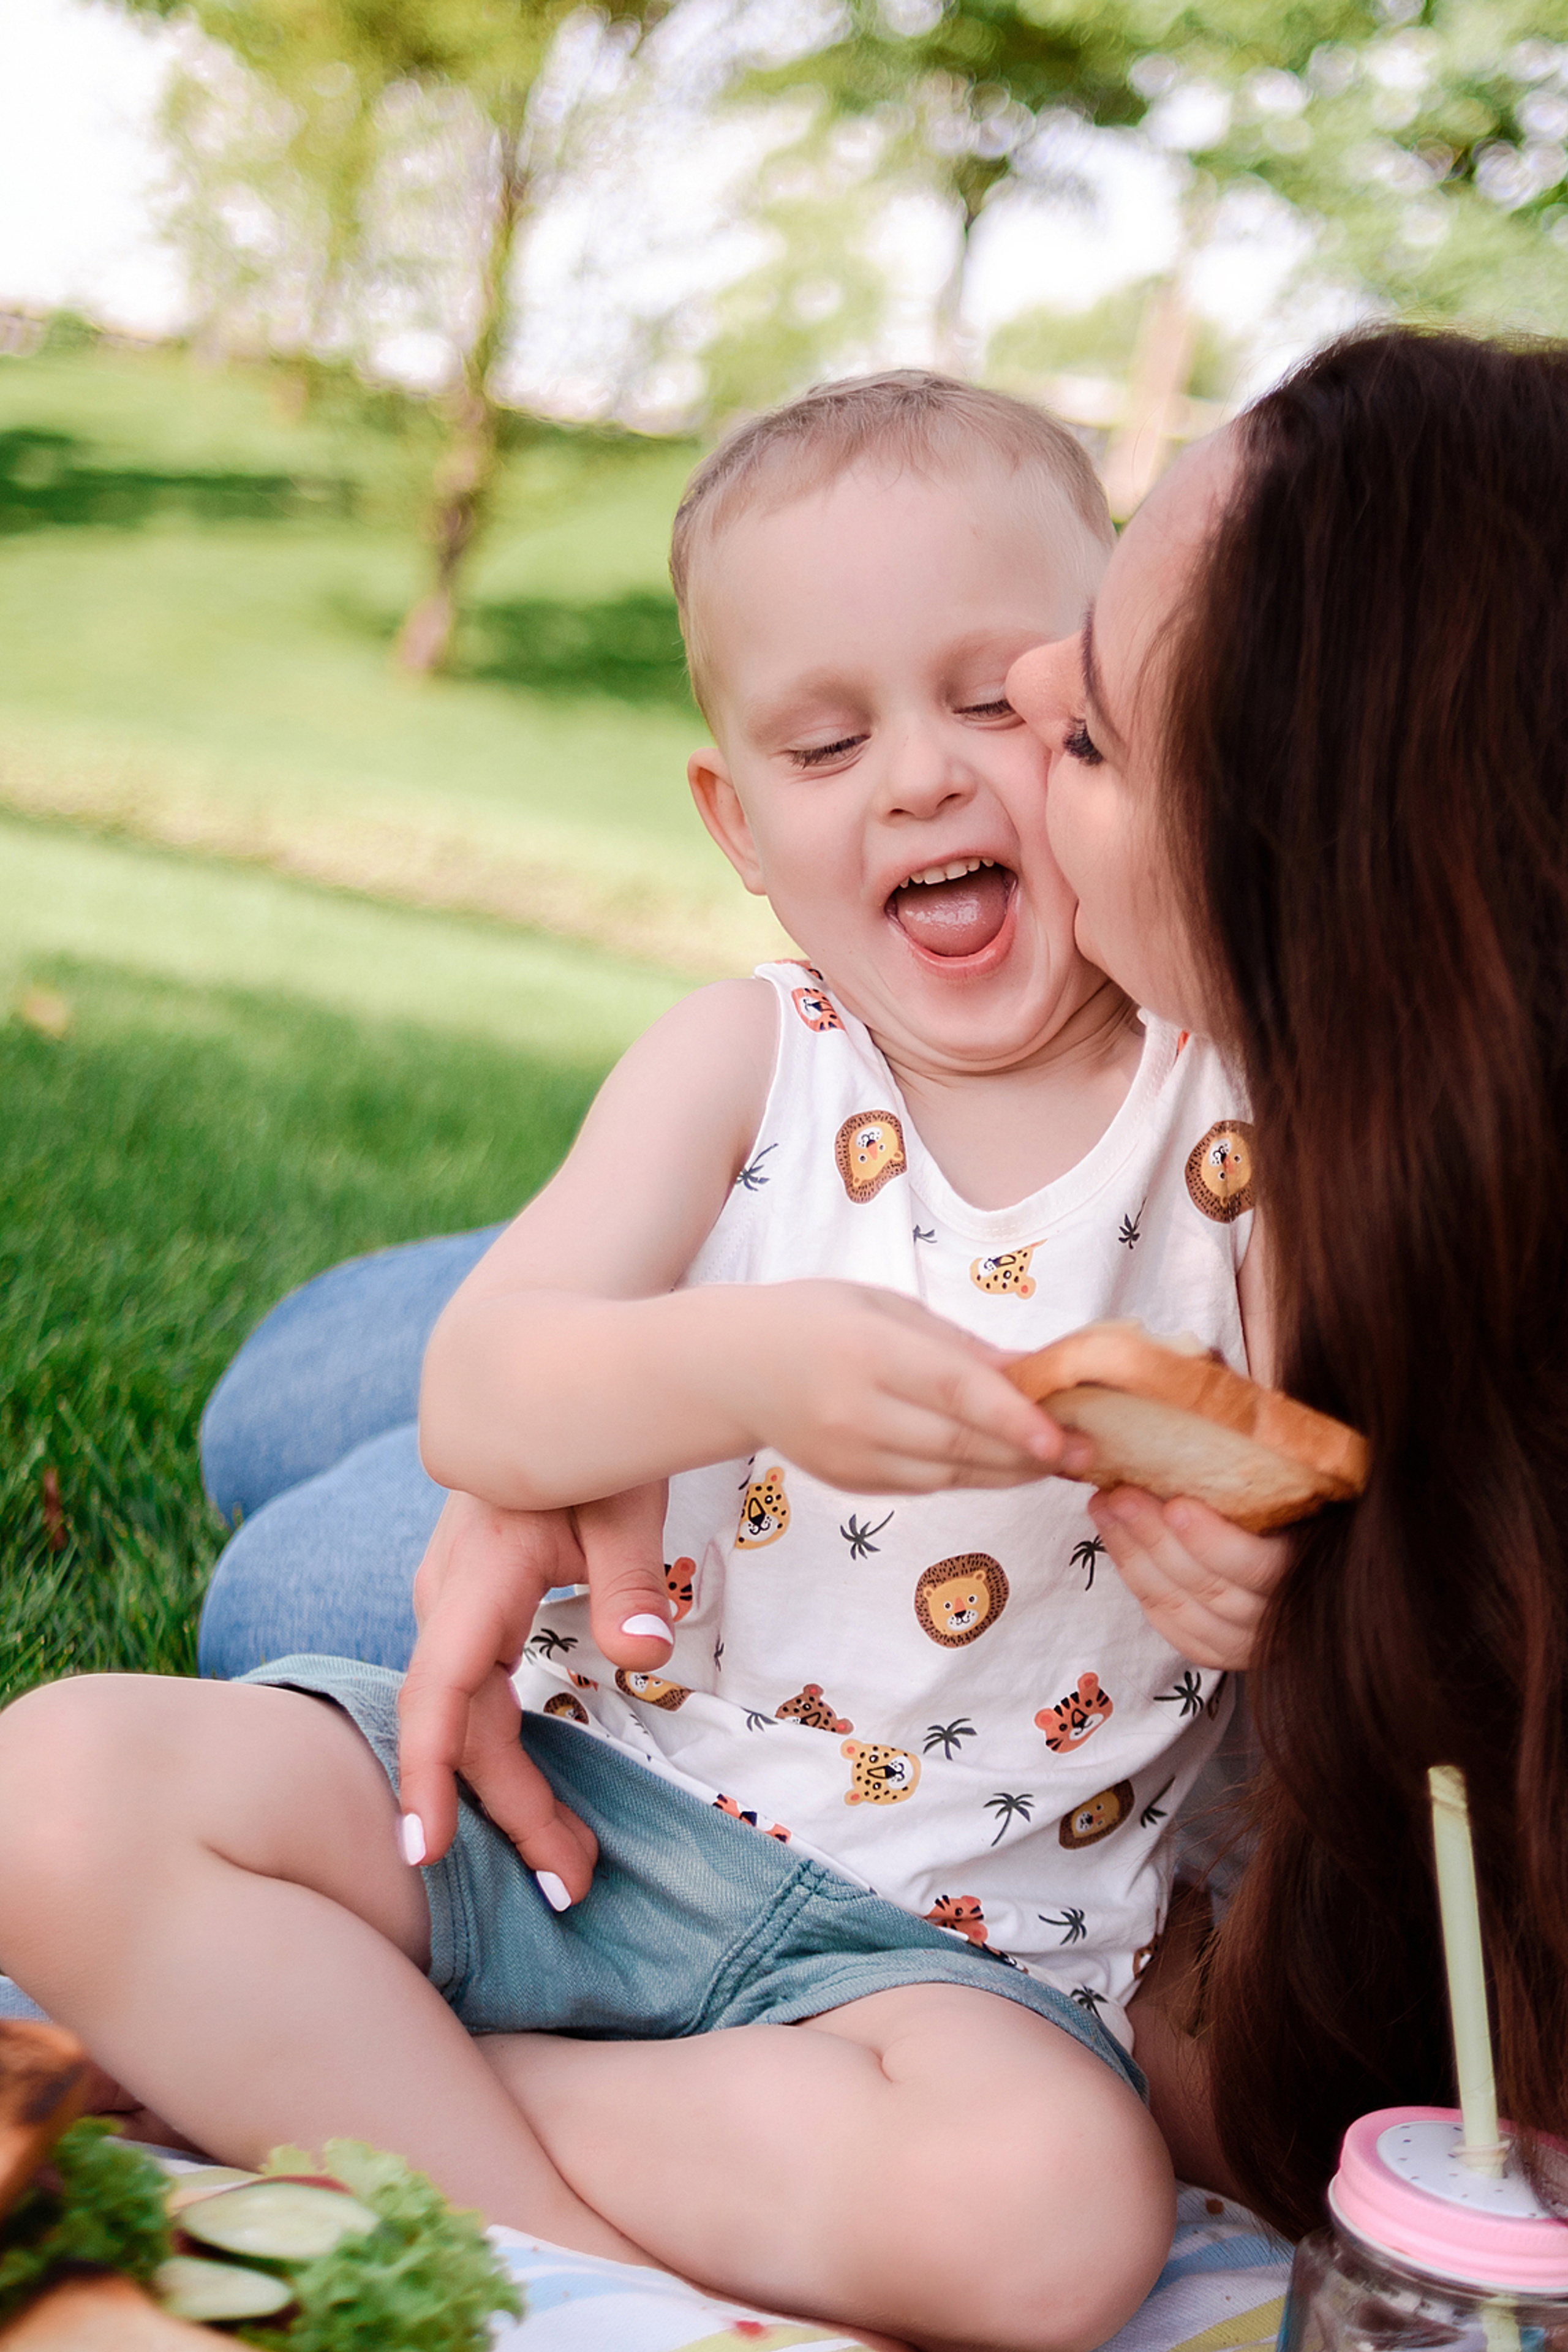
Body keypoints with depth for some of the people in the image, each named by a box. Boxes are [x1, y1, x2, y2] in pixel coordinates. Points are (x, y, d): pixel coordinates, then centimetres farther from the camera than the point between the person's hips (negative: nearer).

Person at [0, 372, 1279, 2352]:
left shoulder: (1253, 1113, -3)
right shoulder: (742, 1062, 1)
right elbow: (472, 1407, -12)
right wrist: (740, 1365, -32)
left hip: (938, 1931, -1)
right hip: (558, 1792, 2)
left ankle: (311, 2077, -17)